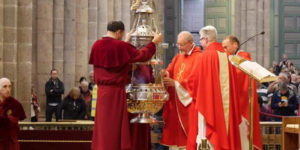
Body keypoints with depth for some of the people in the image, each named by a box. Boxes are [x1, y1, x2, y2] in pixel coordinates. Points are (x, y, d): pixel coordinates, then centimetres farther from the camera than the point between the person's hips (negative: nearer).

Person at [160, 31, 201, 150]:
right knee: (174, 132, 6)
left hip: (188, 101, -7)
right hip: (174, 102, 7)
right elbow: (170, 72, 10)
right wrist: (166, 74, -13)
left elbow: (194, 80, -17)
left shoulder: (198, 58, -9)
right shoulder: (178, 57, 15)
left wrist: (175, 83, -21)